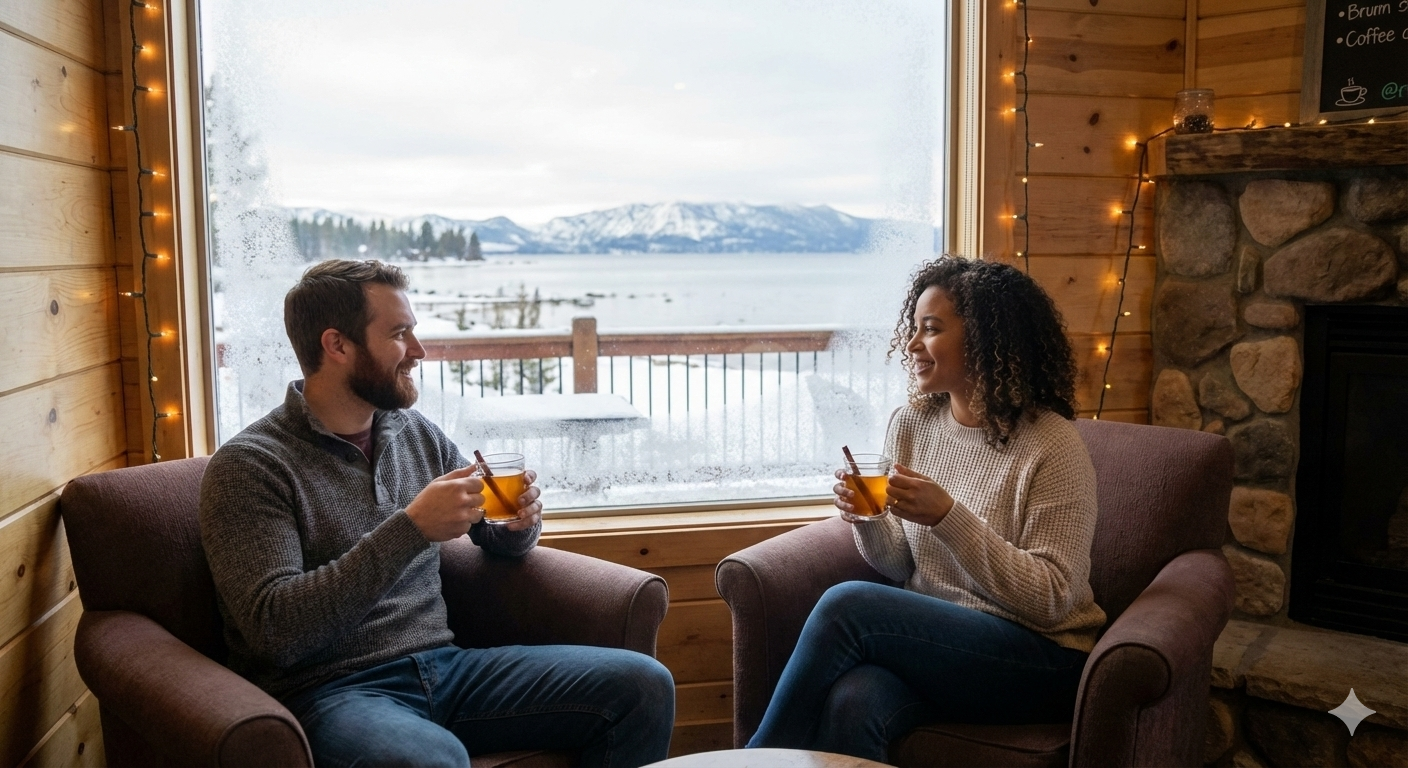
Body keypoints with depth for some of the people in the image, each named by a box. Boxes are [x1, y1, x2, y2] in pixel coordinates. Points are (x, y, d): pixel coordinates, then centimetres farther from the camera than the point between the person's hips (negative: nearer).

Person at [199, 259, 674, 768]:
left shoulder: (418, 434, 11)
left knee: (643, 684, -8)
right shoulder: (248, 466, -8)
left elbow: (499, 543, 22)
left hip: (441, 666, 6)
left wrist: (519, 524, -3)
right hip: (332, 689, -6)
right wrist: (411, 527, -25)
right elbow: (274, 629, -20)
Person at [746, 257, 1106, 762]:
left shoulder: (1053, 447, -13)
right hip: (932, 638, 5)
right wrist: (868, 519, -12)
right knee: (851, 703, -31)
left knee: (846, 604, -25)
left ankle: (761, 757, -7)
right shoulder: (909, 424, 4)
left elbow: (1051, 598, -15)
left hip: (1041, 661, -4)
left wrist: (947, 516, -25)